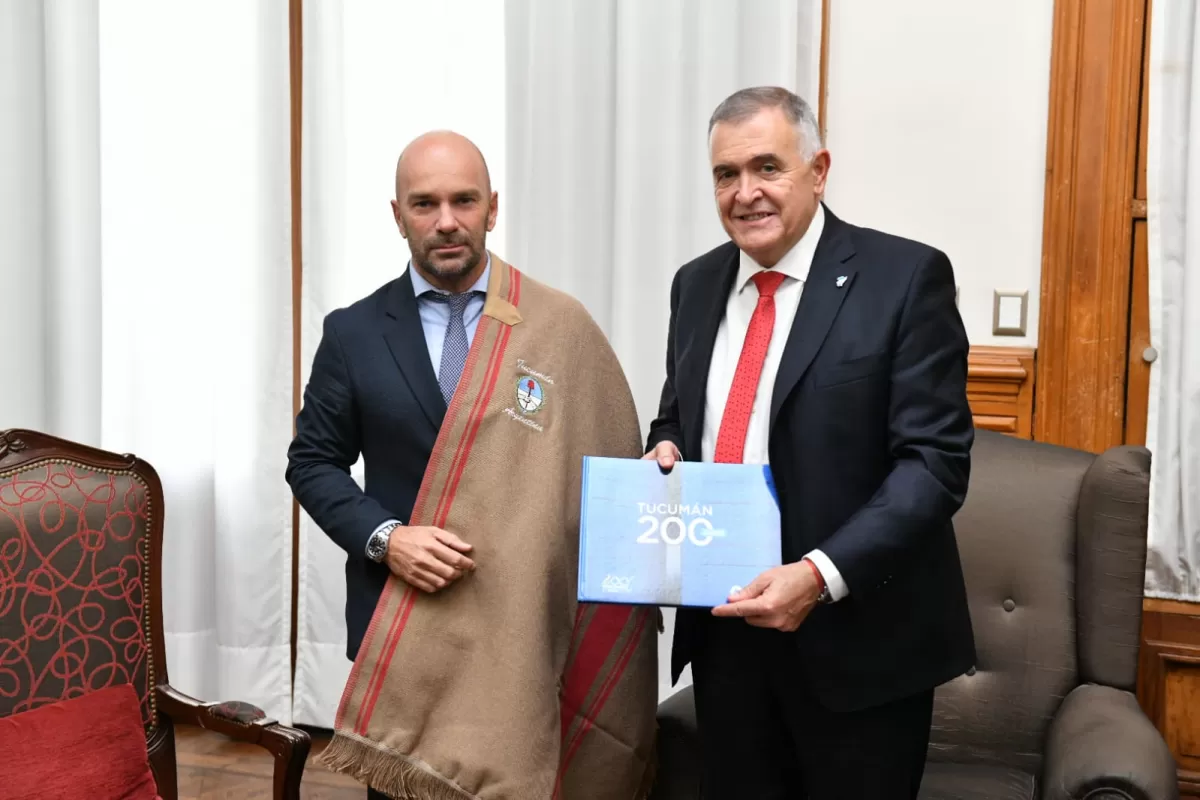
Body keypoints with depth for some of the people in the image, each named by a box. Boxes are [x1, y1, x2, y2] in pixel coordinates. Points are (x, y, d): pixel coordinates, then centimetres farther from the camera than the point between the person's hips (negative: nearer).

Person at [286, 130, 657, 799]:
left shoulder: (563, 328, -3)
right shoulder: (354, 332, 1)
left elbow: (609, 467, 1)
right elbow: (312, 462, 5)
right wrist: (385, 537, -12)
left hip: (526, 619, -1)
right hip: (399, 620, 1)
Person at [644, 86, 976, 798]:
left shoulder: (906, 277, -10)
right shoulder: (696, 284, 8)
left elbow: (935, 459, -15)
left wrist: (821, 575, -24)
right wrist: (666, 445, -4)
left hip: (855, 635, -5)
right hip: (723, 624, 5)